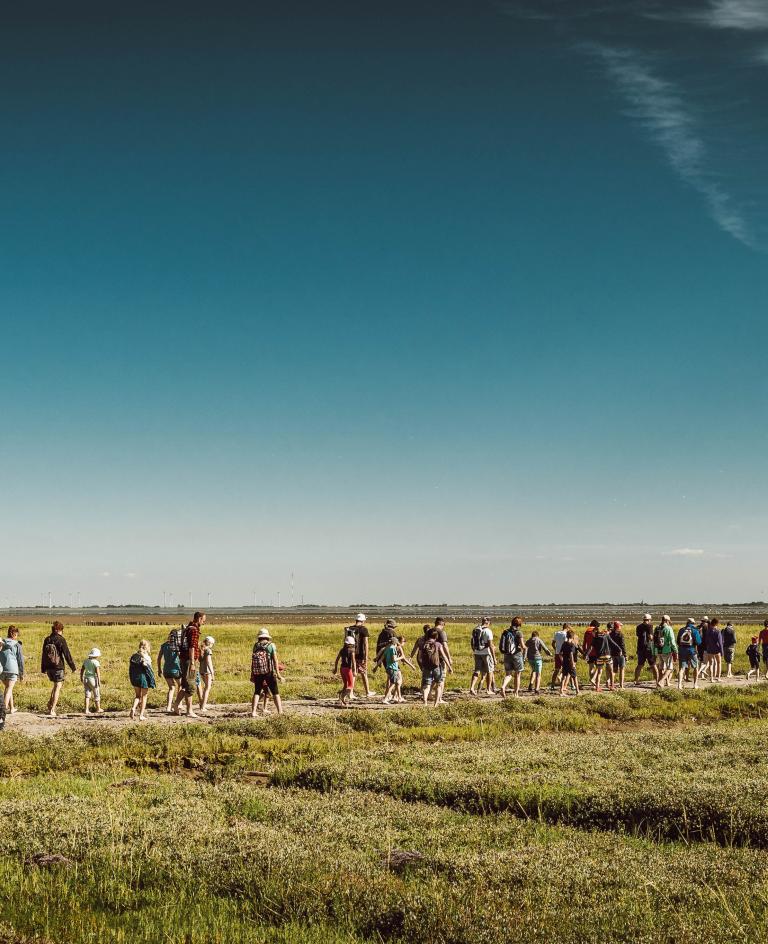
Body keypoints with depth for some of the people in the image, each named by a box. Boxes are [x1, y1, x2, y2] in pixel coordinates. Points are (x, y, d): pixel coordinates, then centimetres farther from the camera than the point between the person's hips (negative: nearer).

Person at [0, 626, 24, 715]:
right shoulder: (17, 645, -1)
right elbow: (20, 660, 1)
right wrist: (21, 674, 8)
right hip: (12, 669, -3)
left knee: (7, 688, 19)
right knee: (9, 689, 1)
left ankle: (12, 708, 27)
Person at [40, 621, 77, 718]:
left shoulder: (47, 640, 7)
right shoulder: (61, 640, -11)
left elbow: (44, 655, 14)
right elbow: (67, 654, -12)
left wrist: (43, 669, 22)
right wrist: (73, 667, -5)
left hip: (49, 667, 6)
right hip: (58, 667, -6)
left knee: (56, 685, 24)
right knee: (58, 687, 0)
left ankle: (50, 703, 12)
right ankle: (52, 710, -4)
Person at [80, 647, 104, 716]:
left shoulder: (86, 661, 8)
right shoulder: (96, 662, -12)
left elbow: (82, 669, 15)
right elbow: (97, 672, -19)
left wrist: (81, 677, 27)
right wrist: (99, 681, -17)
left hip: (86, 679, 6)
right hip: (93, 679, -6)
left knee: (87, 695, 7)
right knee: (96, 695, 9)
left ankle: (86, 710, -1)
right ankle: (98, 709, 21)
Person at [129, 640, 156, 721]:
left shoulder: (134, 656, 4)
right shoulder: (146, 657, -10)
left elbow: (130, 668, 7)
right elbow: (148, 669, -15)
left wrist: (131, 679, 15)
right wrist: (152, 680, -8)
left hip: (135, 678, 5)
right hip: (144, 678, -4)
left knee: (138, 695, 19)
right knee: (144, 697, 7)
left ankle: (133, 708, -7)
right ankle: (141, 715, 6)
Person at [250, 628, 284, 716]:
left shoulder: (256, 645, 8)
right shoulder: (271, 645, 1)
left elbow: (252, 660, 6)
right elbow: (275, 660, -4)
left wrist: (252, 674, 12)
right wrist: (278, 674, -5)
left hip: (257, 672, 2)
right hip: (269, 672, -2)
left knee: (257, 692, 12)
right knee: (275, 692, 5)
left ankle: (253, 712, 2)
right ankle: (280, 712, 0)